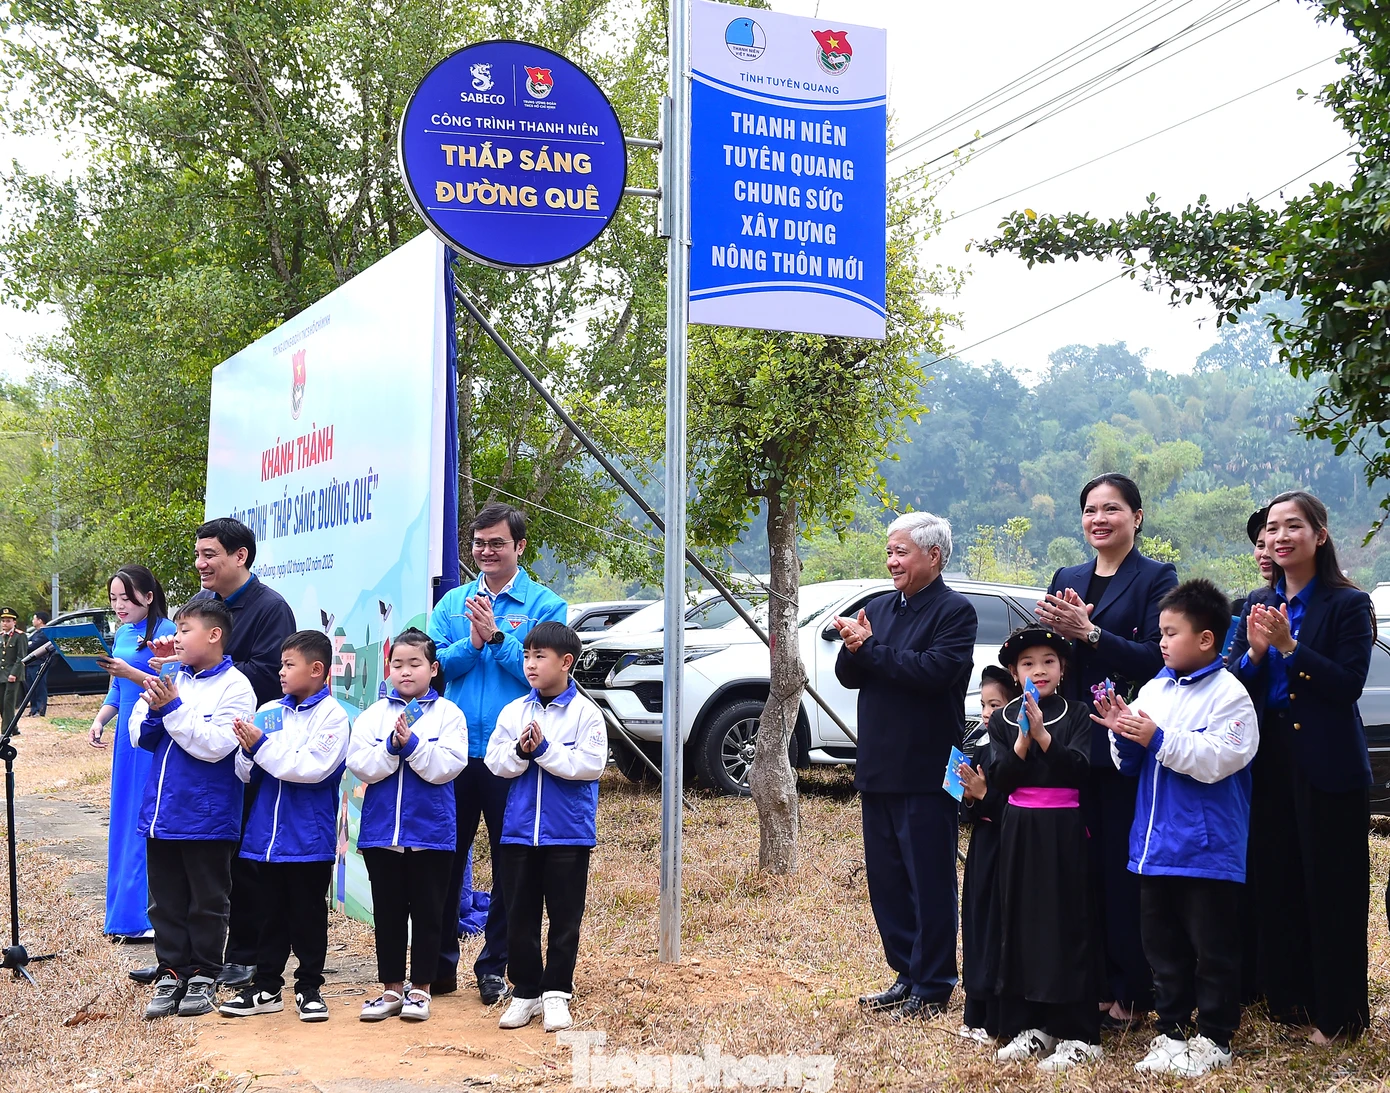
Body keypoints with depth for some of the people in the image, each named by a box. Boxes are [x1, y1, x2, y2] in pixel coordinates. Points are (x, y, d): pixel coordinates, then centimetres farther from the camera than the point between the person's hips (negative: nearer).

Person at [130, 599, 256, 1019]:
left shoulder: (234, 687, -10)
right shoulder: (172, 680, 9)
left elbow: (214, 745, -20)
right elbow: (139, 736, 9)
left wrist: (173, 708, -20)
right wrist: (154, 711, -11)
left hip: (207, 817, -6)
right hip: (162, 812, 6)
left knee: (206, 903, 6)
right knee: (166, 902, 11)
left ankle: (204, 976, 16)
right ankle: (172, 973, 20)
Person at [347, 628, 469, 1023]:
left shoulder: (447, 713, -1)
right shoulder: (374, 714, 5)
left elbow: (449, 765, -12)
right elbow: (360, 765, -5)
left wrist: (413, 744, -20)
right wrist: (392, 746, -18)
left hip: (431, 832, -2)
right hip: (381, 831, 2)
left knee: (427, 913, 6)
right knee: (388, 913, 10)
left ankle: (420, 989, 16)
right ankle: (391, 989, 19)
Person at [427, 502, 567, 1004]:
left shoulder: (545, 605, 0)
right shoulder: (452, 602, 10)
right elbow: (431, 663, 1)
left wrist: (497, 637, -18)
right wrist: (471, 643, -14)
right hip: (454, 751, 3)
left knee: (509, 864, 5)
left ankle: (494, 967, 16)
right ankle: (439, 963, 19)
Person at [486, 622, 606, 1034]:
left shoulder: (585, 713, -6)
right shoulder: (513, 712, 5)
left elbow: (591, 765, -15)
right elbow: (495, 763, 2)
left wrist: (545, 751, -19)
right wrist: (520, 752, -17)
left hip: (568, 833, -3)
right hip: (519, 830, 4)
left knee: (565, 919, 4)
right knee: (520, 917, 9)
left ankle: (556, 993, 15)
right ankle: (525, 992, 20)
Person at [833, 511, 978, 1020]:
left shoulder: (955, 611, -8)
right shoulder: (879, 608, 13)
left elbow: (934, 672, -23)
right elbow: (849, 675, 10)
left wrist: (871, 648, -18)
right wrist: (855, 649, -12)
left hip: (927, 772, -7)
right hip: (878, 768, 7)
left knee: (929, 883, 1)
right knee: (886, 879, 12)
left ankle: (932, 988, 10)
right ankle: (907, 974, 24)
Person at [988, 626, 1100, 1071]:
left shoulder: (1076, 715, -1)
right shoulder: (1003, 719, 6)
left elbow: (1079, 769, -13)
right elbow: (999, 780, -2)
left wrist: (1043, 735, -23)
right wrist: (1023, 740, -16)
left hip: (1063, 830, -3)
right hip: (1019, 829, 3)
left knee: (1067, 925, -4)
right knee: (1020, 922, 6)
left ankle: (1077, 1035, 3)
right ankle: (1029, 1027, 17)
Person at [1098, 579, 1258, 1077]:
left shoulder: (1228, 694, -11)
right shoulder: (1153, 689, 9)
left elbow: (1218, 759, -23)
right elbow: (1130, 766, 15)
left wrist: (1157, 738, -22)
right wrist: (1123, 734, -5)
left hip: (1208, 850, -7)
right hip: (1155, 847, 7)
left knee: (1213, 951, 5)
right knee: (1163, 947, 15)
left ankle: (1213, 1039, 16)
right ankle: (1171, 1031, 25)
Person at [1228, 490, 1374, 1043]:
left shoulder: (1348, 604, -6)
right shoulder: (1259, 604, 10)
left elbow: (1349, 684, -16)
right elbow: (1232, 683, 6)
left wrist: (1288, 646, -23)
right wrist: (1254, 652, -13)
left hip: (1327, 768, -5)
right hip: (1268, 763, 5)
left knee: (1331, 890, 1)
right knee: (1274, 881, 10)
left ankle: (1335, 1013, 10)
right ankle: (1284, 996, 23)